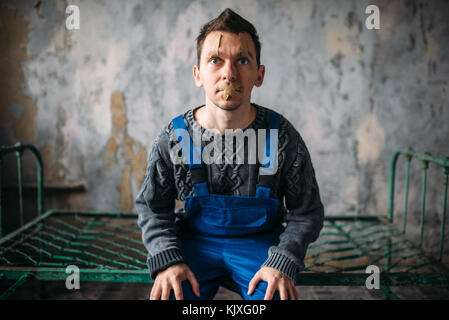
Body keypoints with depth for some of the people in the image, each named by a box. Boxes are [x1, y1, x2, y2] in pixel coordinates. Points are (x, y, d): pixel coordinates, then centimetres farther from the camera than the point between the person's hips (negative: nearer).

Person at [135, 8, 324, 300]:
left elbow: (306, 212, -3)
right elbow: (153, 208, 1)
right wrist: (167, 260, -14)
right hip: (195, 241, 0)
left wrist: (282, 263, -17)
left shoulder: (283, 138, -12)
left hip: (260, 241, 0)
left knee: (275, 294, -24)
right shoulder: (174, 138, -11)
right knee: (169, 294, -23)